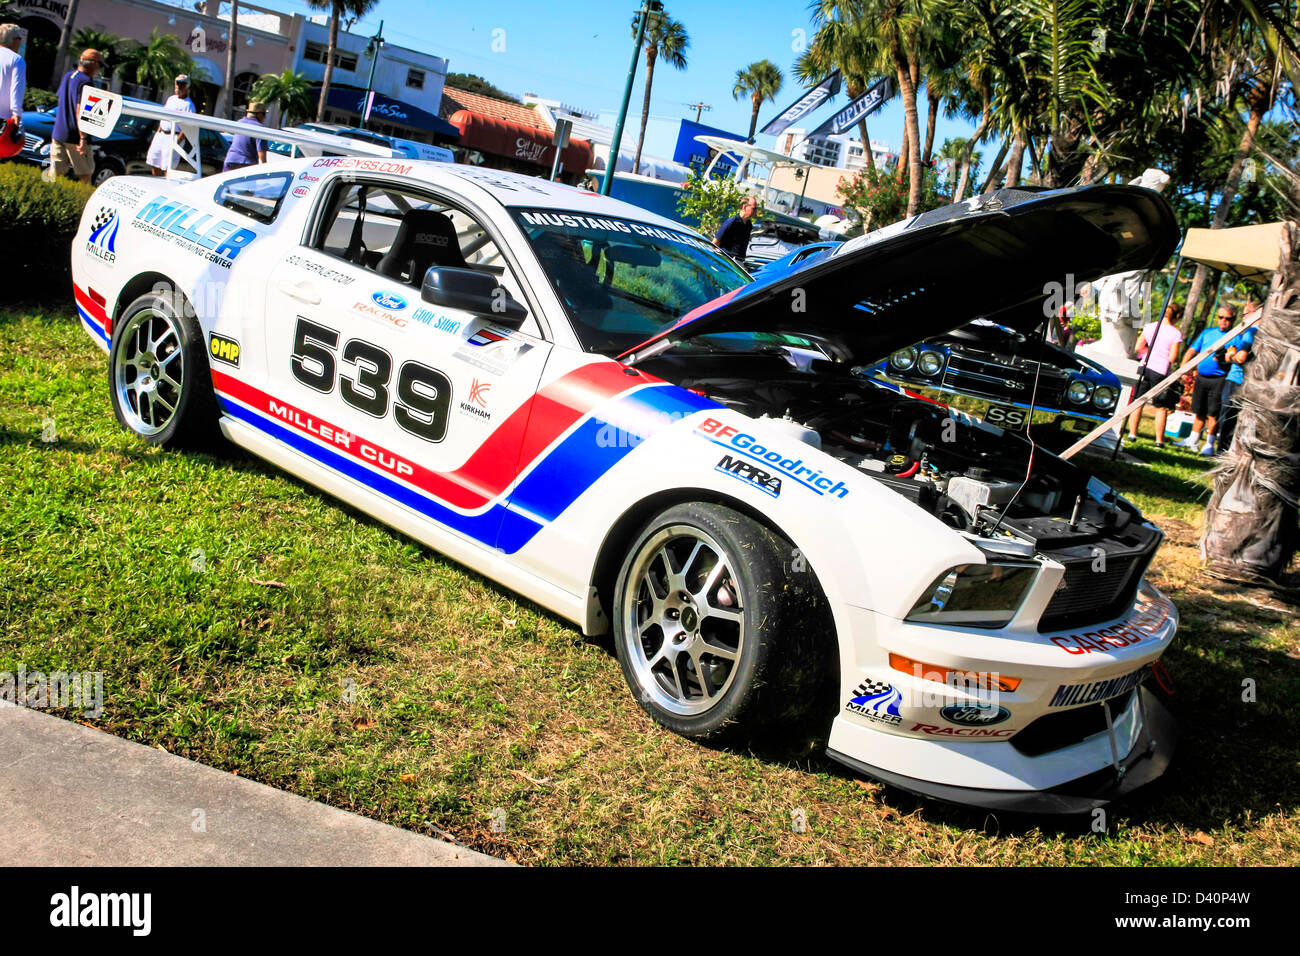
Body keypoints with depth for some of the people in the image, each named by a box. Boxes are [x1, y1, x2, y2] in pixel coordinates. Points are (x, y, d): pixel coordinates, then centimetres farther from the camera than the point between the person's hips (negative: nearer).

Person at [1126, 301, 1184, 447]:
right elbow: (1173, 358, -11)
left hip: (1145, 367, 3)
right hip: (1161, 371, -3)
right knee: (1161, 408, 6)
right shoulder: (1176, 333, -7)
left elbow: (1138, 348, 5)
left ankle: (1132, 433, 7)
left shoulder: (1150, 326, 3)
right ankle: (1159, 440, 7)